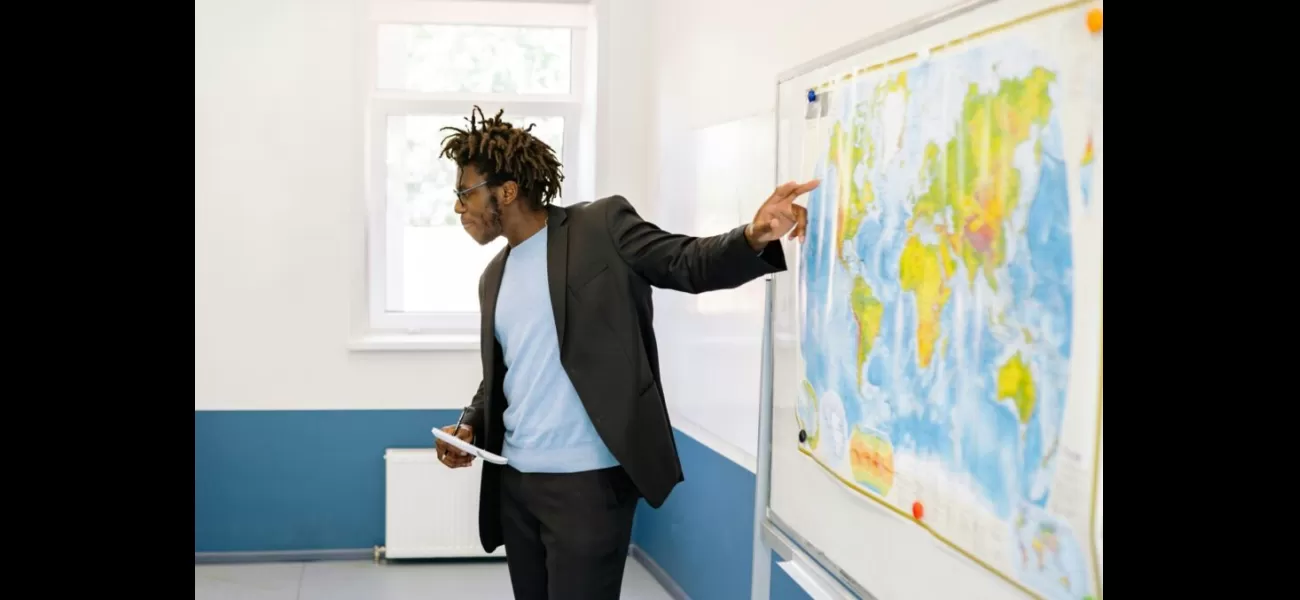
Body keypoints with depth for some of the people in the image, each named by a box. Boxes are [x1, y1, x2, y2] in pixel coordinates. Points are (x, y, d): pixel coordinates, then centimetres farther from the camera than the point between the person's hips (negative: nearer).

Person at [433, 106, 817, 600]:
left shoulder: (601, 227, -5)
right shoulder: (494, 277, 15)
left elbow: (689, 263, -13)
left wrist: (754, 237, -33)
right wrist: (469, 426, 3)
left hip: (588, 480, -7)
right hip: (515, 480, 7)